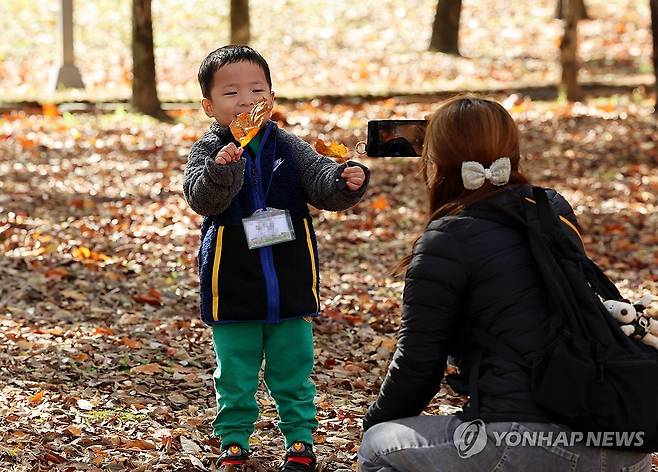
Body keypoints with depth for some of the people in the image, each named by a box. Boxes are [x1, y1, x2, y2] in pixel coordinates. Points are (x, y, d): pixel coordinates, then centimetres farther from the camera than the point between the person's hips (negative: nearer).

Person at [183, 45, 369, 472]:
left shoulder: (289, 148, 1)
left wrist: (347, 182, -28)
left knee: (293, 369, 11)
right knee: (235, 374, 9)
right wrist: (219, 169, -43)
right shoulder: (208, 151, -7)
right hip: (233, 289, -2)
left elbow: (323, 186, -6)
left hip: (290, 285, 2)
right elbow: (202, 199, -23)